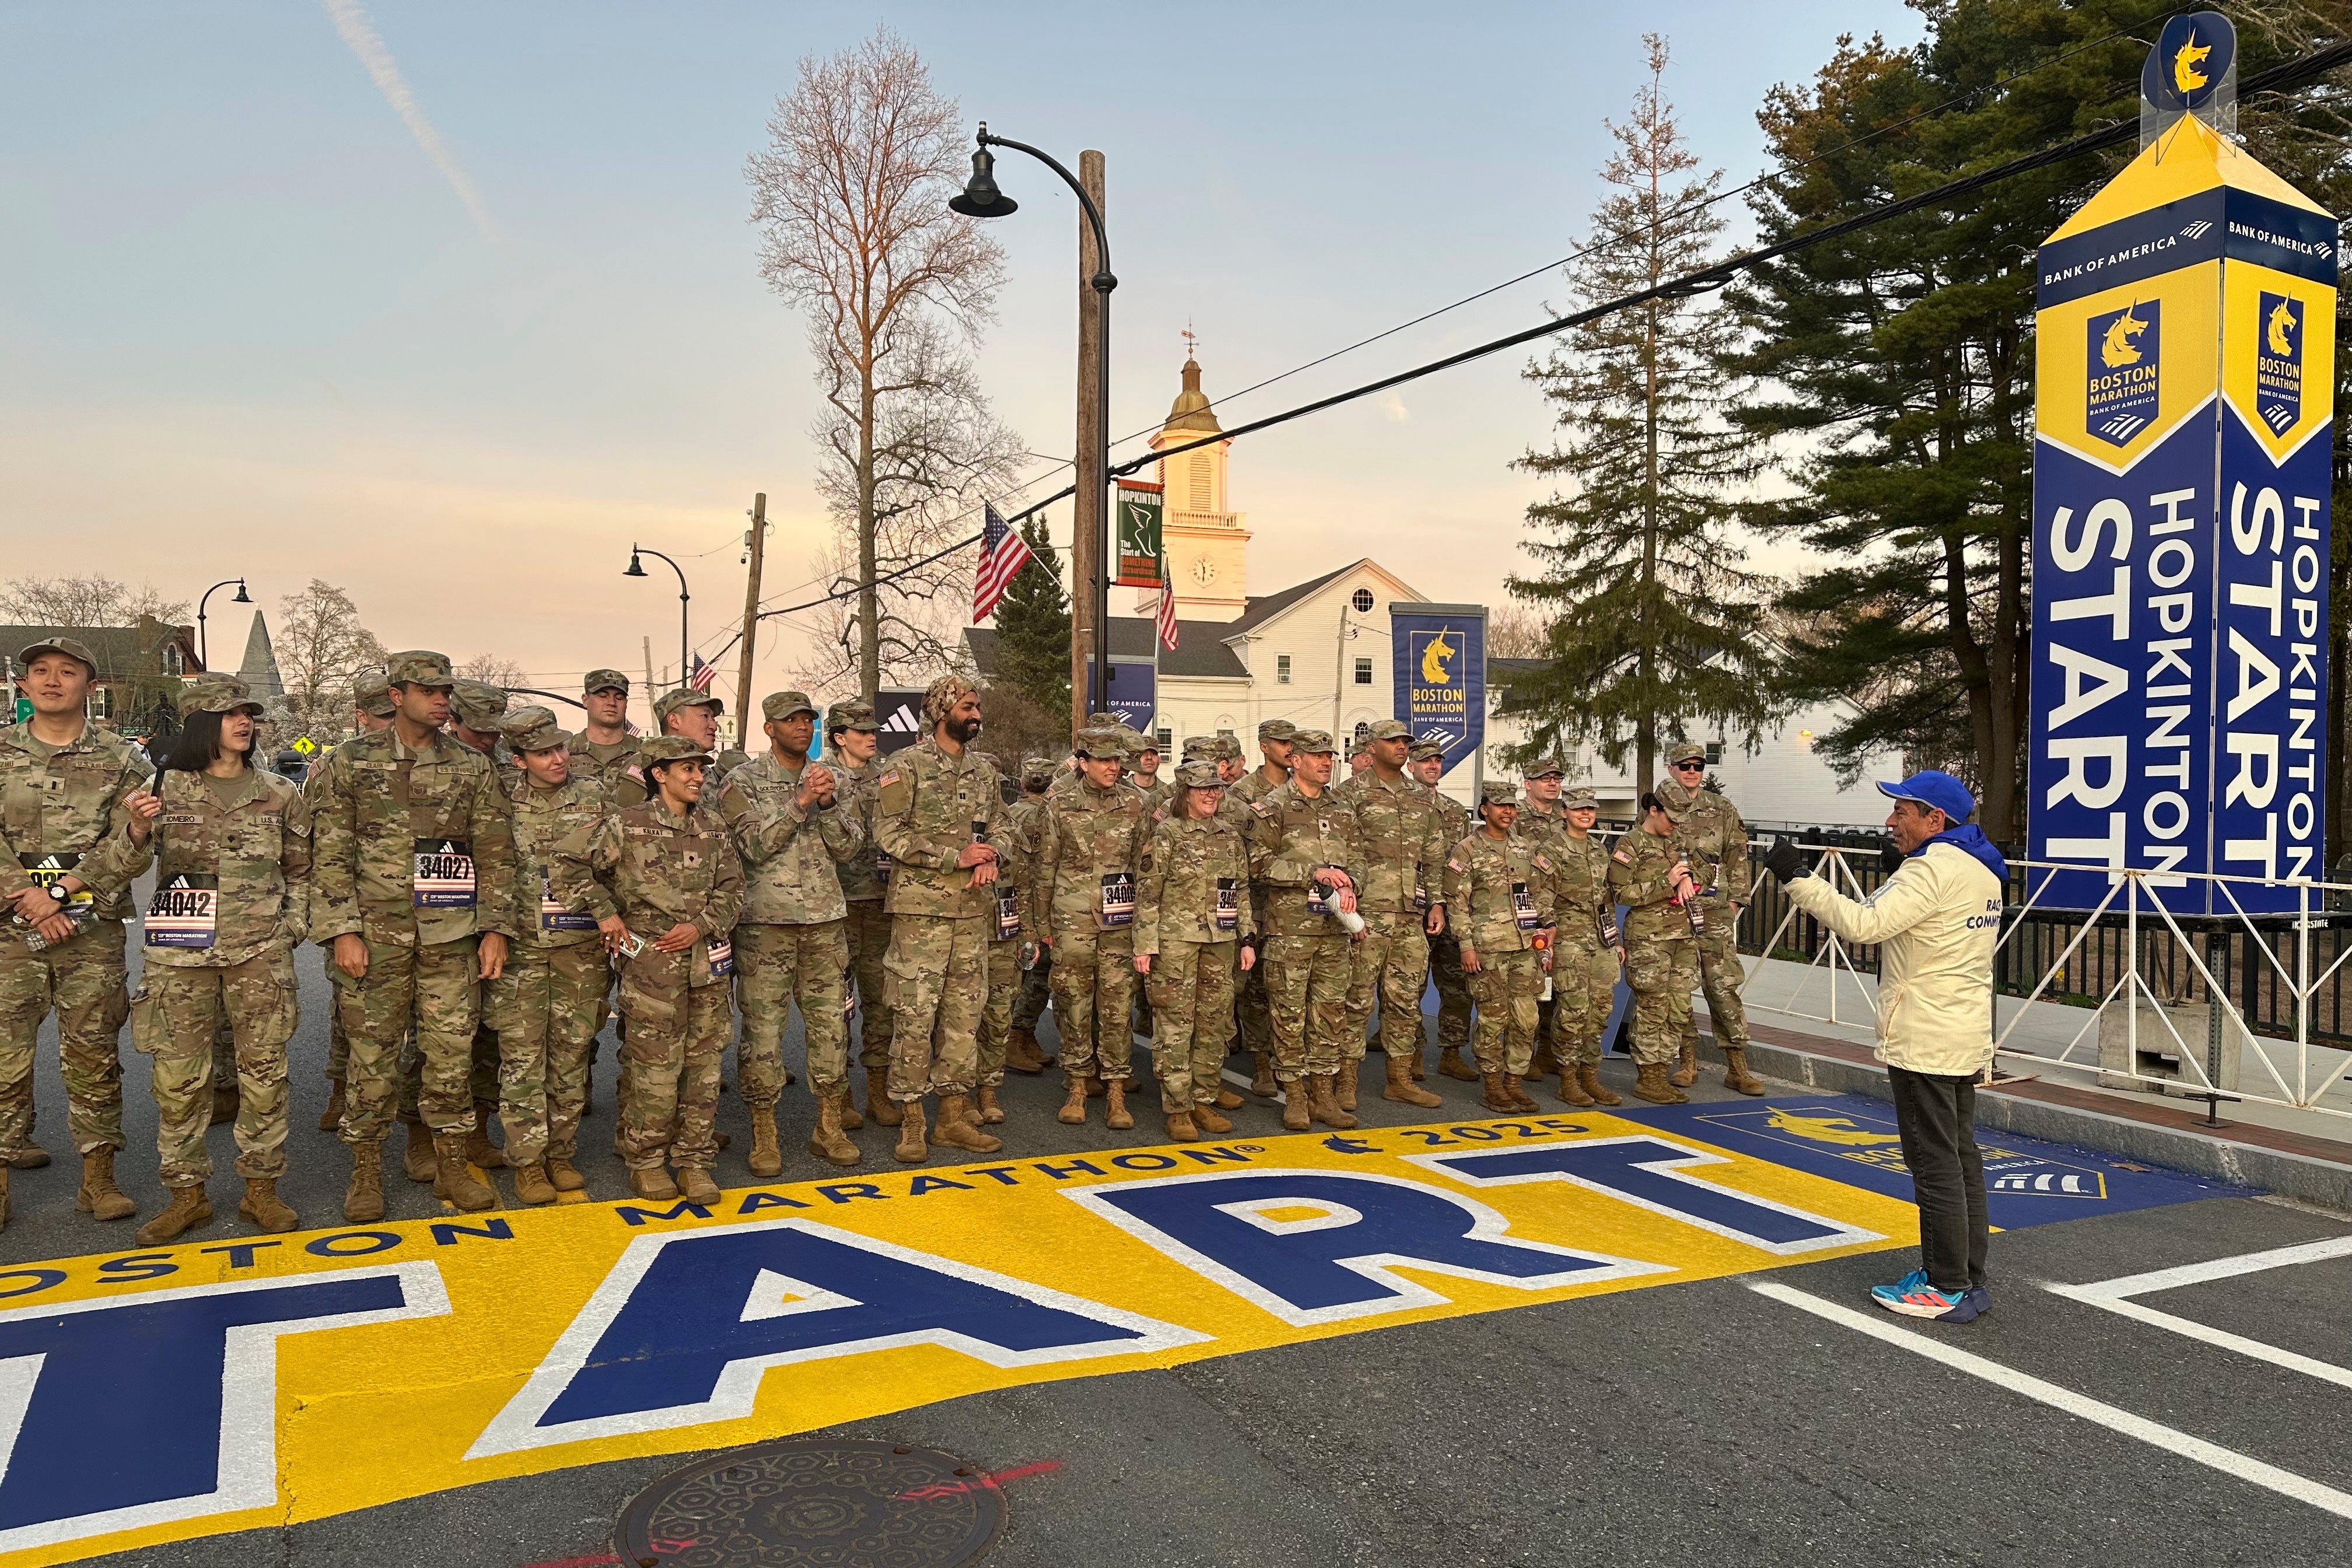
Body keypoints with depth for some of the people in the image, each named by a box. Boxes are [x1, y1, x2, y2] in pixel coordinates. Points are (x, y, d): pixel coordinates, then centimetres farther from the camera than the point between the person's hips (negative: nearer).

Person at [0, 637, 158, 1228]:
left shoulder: (121, 760, 4)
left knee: (94, 1057, 5)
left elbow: (129, 852, -2)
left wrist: (67, 888, -18)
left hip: (94, 934, 0)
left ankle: (98, 1177, 13)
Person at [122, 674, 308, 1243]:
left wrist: (292, 928, 3)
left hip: (259, 952, 1)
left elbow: (300, 870, 14)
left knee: (264, 1070, 4)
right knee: (177, 1074, 3)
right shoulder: (165, 788, 3)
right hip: (180, 951, -1)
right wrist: (137, 831, -16)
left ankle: (261, 1186, 16)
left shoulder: (278, 794, 6)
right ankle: (187, 1192, 16)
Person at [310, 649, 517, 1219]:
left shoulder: (473, 768, 6)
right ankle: (366, 1173, 18)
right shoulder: (352, 763, 2)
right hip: (375, 935, -1)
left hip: (451, 937, 2)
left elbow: (495, 853, 6)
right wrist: (342, 931, -8)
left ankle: (452, 1167, 19)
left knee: (452, 1053, 6)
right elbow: (330, 854, 0)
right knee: (372, 1057, 5)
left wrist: (496, 928, 0)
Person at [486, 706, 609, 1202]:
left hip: (583, 947, 1)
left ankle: (562, 1154, 18)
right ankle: (527, 1161, 9)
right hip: (521, 947, -1)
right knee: (522, 1057, 0)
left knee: (571, 1053, 7)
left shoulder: (595, 797, 3)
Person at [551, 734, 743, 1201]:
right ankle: (646, 1163, 14)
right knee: (655, 1068, -2)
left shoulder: (713, 826, 9)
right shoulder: (627, 826, -4)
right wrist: (604, 912, -6)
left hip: (706, 960, 5)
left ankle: (694, 1162, 17)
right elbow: (568, 861, -4)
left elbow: (732, 889, 10)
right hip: (652, 963, -4)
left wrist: (701, 926, -6)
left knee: (704, 1066, 7)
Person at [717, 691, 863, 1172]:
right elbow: (756, 845, -13)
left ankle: (829, 1127, 19)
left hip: (826, 920, 4)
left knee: (831, 1024, 7)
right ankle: (764, 1135, 11)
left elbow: (851, 849, 3)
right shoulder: (743, 781, -1)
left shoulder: (831, 780, 11)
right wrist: (799, 803, -20)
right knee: (763, 1028, 0)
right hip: (766, 921, -4)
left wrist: (828, 804, -12)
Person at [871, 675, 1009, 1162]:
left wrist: (990, 858, -4)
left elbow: (998, 826, 19)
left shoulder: (983, 770, 13)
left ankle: (955, 1116, 19)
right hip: (921, 907, -6)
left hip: (973, 908, 6)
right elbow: (890, 835, -13)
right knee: (915, 1014, -4)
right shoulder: (906, 766, -6)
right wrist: (956, 857, -16)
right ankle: (911, 1123, 5)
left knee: (964, 1012, 9)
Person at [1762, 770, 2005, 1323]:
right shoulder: (1981, 869, 13)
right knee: (1961, 1158, 14)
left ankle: (1947, 1290, 4)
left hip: (1924, 1043, -10)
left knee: (1936, 1162, -3)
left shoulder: (1933, 869, -19)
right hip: (1965, 1038, 10)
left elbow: (1865, 924, -28)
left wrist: (1799, 878, -23)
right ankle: (1967, 1280, 22)